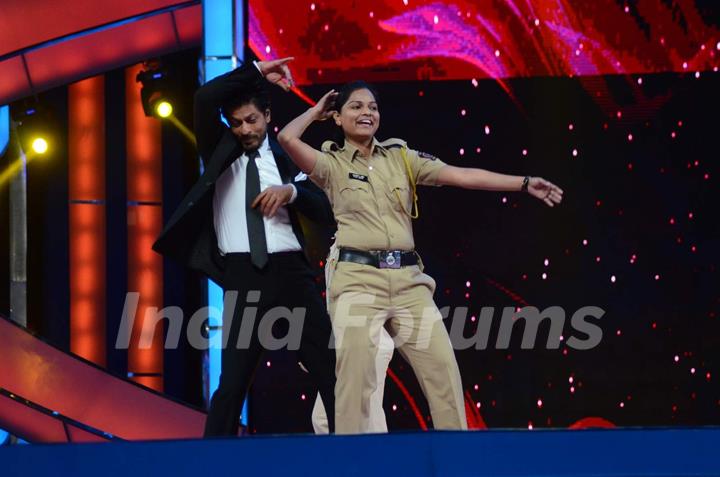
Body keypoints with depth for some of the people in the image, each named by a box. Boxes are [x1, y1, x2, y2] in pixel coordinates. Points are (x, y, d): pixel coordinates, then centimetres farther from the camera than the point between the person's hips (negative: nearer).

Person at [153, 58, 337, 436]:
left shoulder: (285, 158, 14)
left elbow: (326, 211, 9)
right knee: (233, 381, -4)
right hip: (244, 275, -1)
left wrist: (291, 191, -9)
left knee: (331, 371, 1)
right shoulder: (220, 150, 13)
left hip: (290, 272, 1)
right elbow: (204, 99, -4)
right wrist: (255, 72, -1)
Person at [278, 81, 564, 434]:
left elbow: (461, 176, 7)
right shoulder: (332, 164, 5)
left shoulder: (401, 157, 14)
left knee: (442, 368, -1)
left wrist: (524, 183, -1)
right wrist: (316, 111, 9)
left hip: (408, 280, 4)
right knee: (355, 375, -8)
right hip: (358, 279, -3)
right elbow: (287, 138, -12)